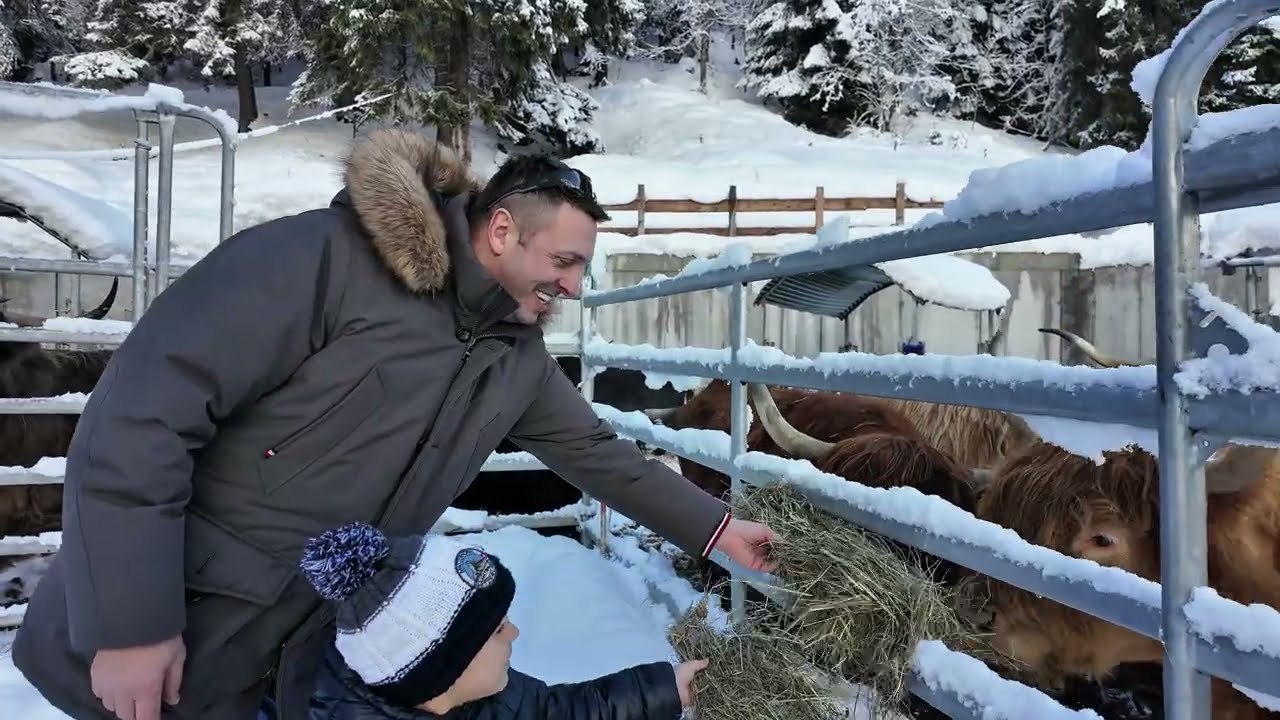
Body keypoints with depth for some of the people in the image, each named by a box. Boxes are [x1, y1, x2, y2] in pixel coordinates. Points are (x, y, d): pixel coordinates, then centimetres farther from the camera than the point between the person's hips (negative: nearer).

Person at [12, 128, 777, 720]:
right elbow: (142, 409, -23)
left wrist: (715, 526, 14)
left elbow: (598, 452, 14)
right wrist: (130, 621, -22)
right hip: (163, 633, -5)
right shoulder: (328, 257, -21)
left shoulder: (520, 358, 2)